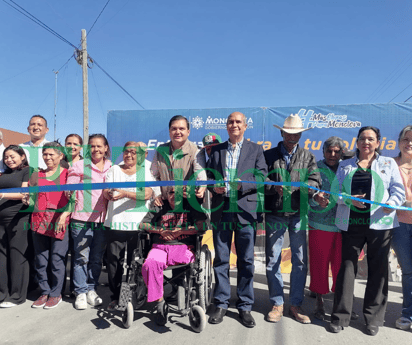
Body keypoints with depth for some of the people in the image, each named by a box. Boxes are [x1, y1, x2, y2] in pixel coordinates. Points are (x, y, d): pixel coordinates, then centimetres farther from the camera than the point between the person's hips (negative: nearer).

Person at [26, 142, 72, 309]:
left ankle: (55, 294, 15)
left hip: (60, 221, -4)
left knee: (57, 259, 0)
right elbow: (33, 198, 17)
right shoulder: (37, 175, 14)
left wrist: (63, 215, -14)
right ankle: (44, 292, 23)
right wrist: (27, 200, -2)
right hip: (39, 221, 4)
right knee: (40, 259, 9)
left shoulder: (67, 174, 2)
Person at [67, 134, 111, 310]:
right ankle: (81, 292, 14)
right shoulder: (80, 166, 4)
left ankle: (91, 289, 25)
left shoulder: (111, 168, 11)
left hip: (102, 219, 3)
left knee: (97, 257, 11)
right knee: (81, 257, 1)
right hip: (82, 219, -3)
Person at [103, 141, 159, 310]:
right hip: (115, 222, 2)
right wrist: (108, 193, -22)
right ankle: (116, 296, 18)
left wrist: (125, 193, -22)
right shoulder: (114, 170, 15)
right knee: (114, 260, 3)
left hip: (138, 224, -2)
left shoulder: (147, 171, 6)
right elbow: (105, 191, 3)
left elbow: (147, 194, -9)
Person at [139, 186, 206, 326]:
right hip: (160, 246, 2)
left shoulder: (191, 206, 14)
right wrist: (160, 230, 2)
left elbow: (202, 225, 1)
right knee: (150, 264, -33)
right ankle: (160, 302, -18)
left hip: (184, 246, -2)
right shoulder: (159, 207, 21)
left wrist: (180, 231, -7)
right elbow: (142, 224, 18)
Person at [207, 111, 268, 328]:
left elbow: (262, 175, 1)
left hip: (246, 210, -1)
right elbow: (209, 174, 14)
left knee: (246, 260, 4)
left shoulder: (255, 149, 9)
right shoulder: (216, 150, 15)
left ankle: (245, 306, 18)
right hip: (222, 209, 2)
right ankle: (221, 304, 20)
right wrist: (213, 186, -7)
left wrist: (244, 184, -16)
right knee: (220, 259, 6)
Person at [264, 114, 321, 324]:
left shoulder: (308, 157, 11)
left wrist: (309, 186, -22)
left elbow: (316, 180, 0)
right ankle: (277, 304, 20)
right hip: (274, 214, -1)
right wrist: (274, 187, -21)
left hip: (298, 214, 2)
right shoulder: (269, 155, 6)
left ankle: (296, 304, 21)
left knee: (300, 260, 6)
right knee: (273, 260, 4)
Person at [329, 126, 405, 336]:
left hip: (380, 223, 0)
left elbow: (398, 190, 2)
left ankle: (373, 318, 20)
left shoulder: (388, 163, 11)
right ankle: (340, 316, 11)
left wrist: (391, 204, -18)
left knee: (378, 269, 6)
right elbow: (335, 191, 6)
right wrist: (350, 200, -13)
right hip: (351, 223, 1)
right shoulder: (345, 165, 13)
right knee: (347, 267, 2)